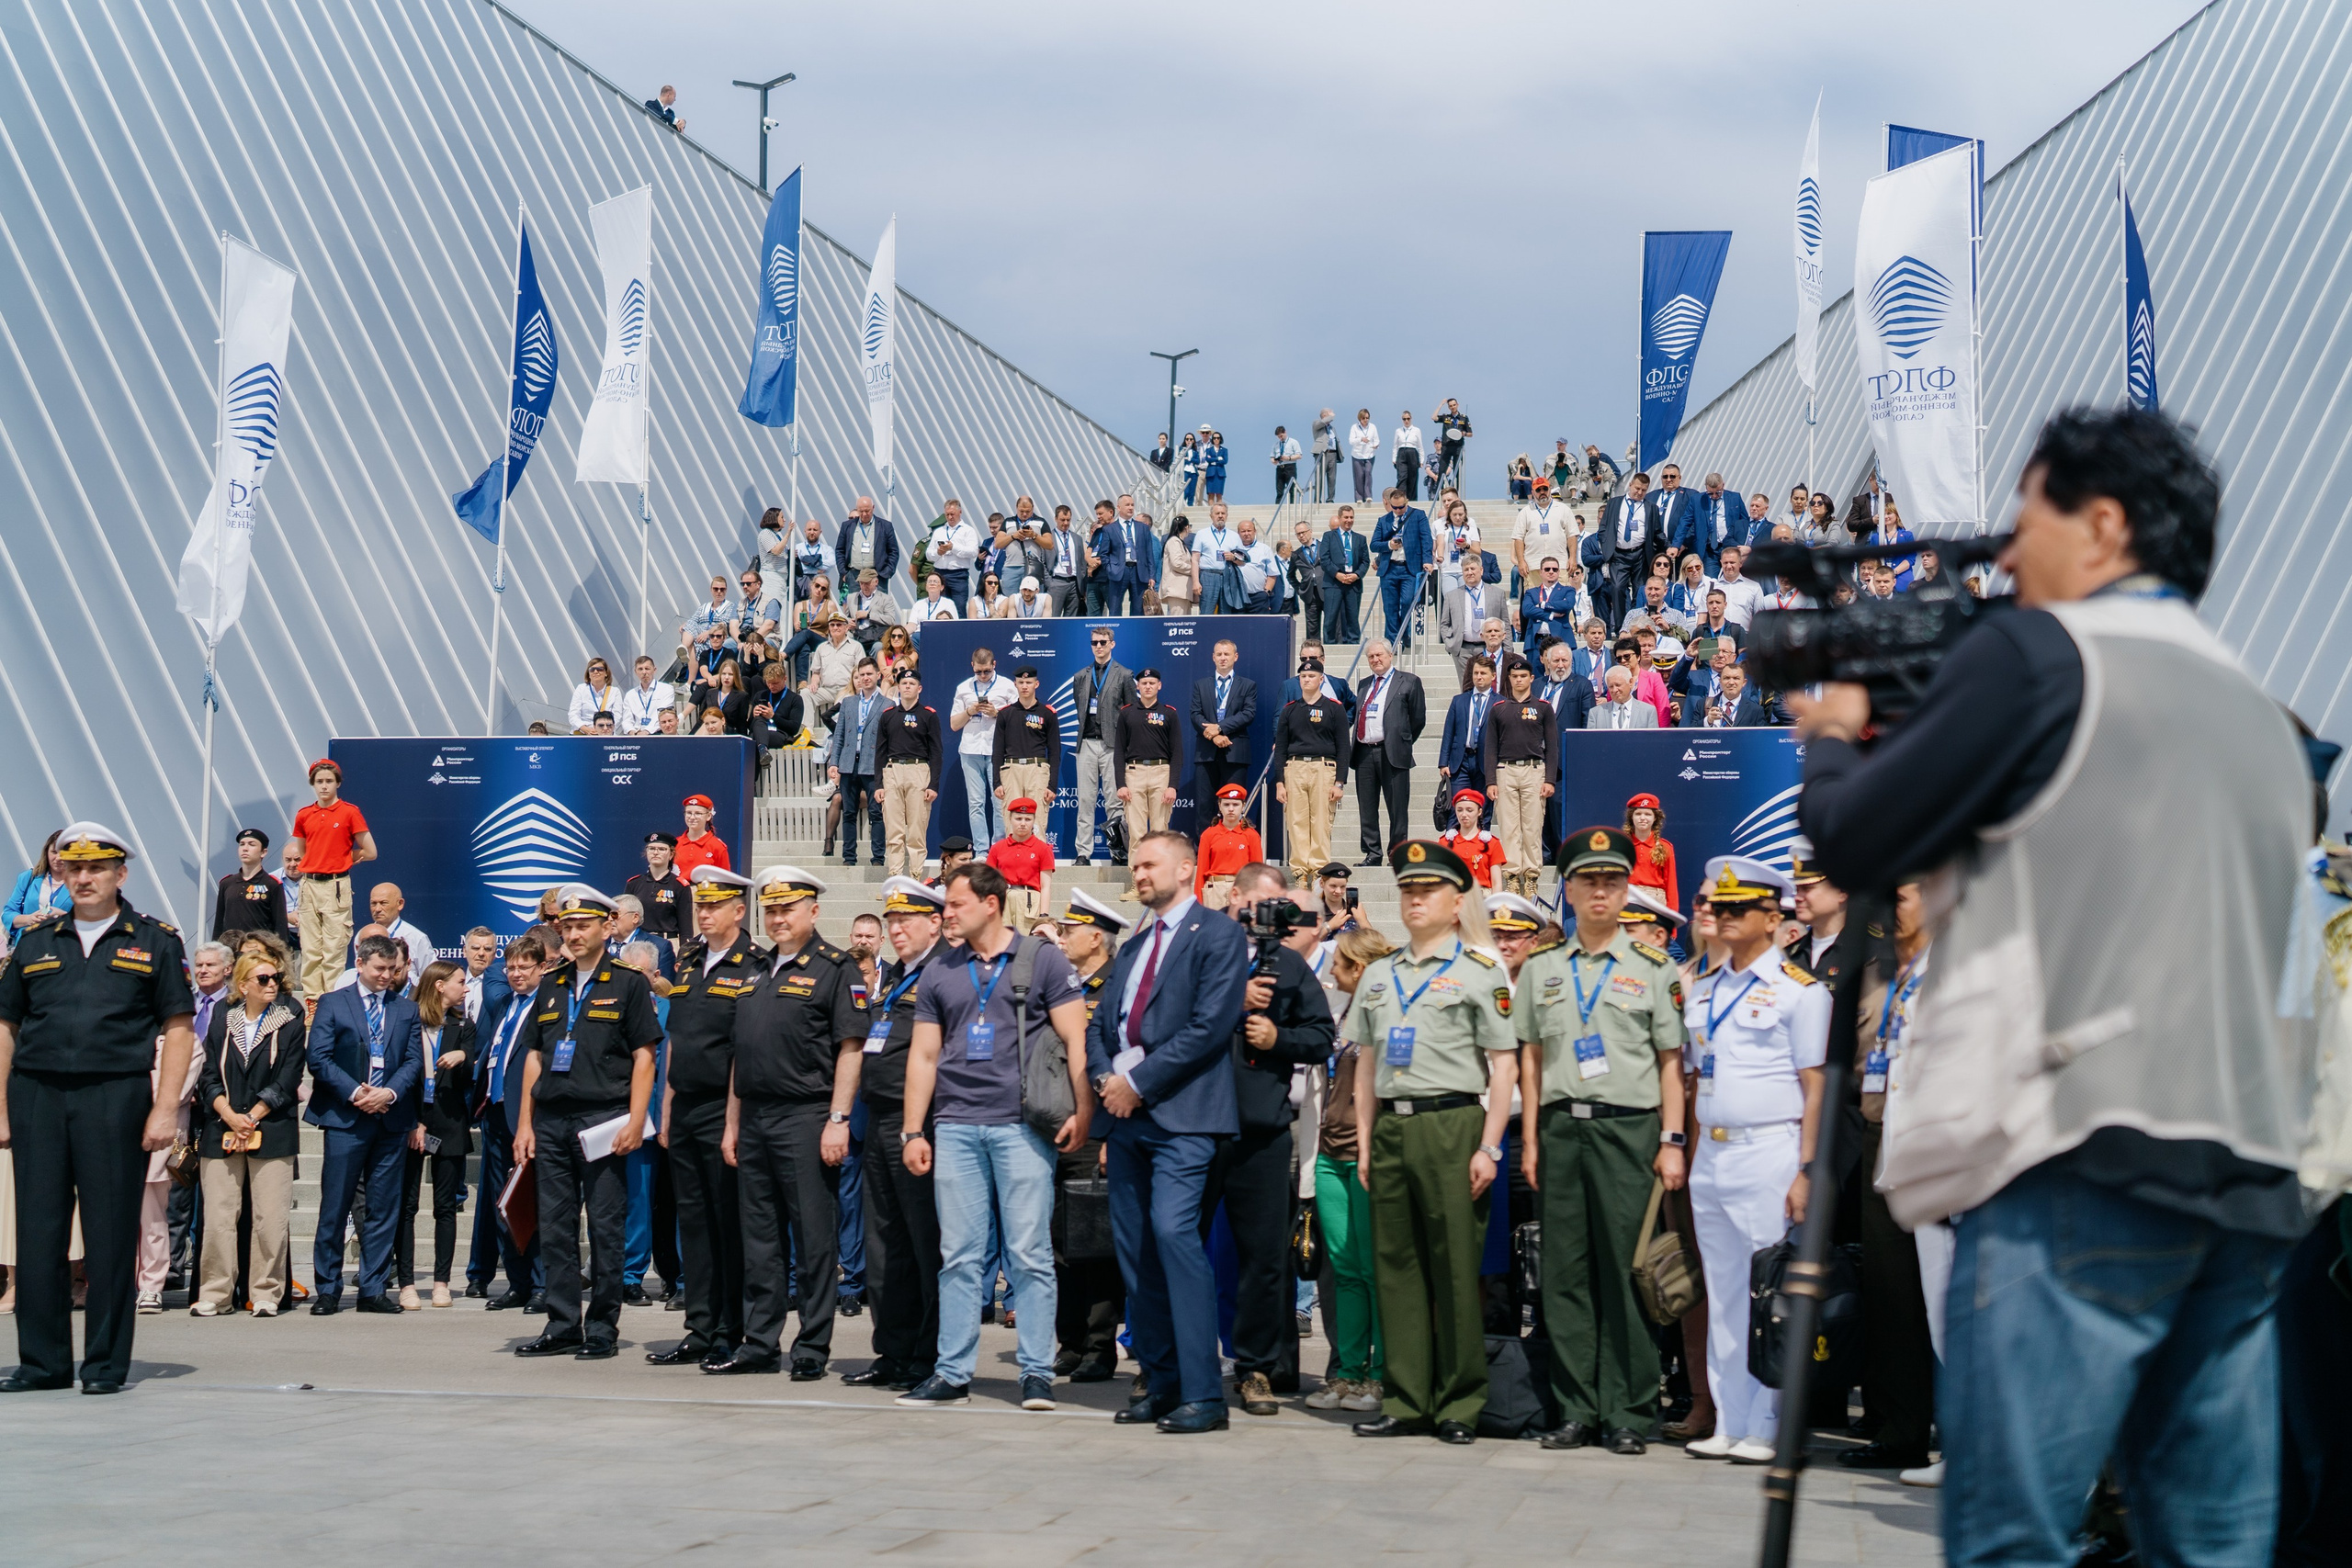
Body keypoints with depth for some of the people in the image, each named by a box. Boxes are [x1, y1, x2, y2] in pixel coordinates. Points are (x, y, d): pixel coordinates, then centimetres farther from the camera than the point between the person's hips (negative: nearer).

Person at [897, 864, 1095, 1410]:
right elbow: (923, 1056, 15)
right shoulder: (939, 975, 14)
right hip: (956, 1127, 4)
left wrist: (1083, 1110, -10)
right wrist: (914, 1131, 9)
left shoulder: (1042, 960, 3)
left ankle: (1037, 1373, 0)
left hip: (1022, 1126, -4)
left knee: (1029, 1253, -4)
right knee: (958, 1256, 4)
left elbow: (1075, 1039, 0)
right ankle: (953, 1374, 8)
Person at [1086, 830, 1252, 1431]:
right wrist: (1105, 1077, -1)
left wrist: (1138, 1081, -13)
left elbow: (1210, 1025, -13)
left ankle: (1203, 1393, -17)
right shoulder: (1133, 946, 22)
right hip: (1127, 1113, 8)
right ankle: (1160, 1383, 13)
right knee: (1134, 1246, 6)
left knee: (1174, 1230, -18)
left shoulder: (1218, 935, -2)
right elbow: (1099, 1024, 20)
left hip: (1181, 1115, -8)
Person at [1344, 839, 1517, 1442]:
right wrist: (1365, 1145, 12)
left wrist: (1489, 1148, -9)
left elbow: (1504, 1066, -2)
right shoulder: (1378, 976, 17)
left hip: (1451, 1126, -5)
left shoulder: (1481, 972, 2)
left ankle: (1460, 1404, 4)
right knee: (1395, 1264, 5)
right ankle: (1406, 1400, 11)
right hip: (1391, 1129, 5)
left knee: (1456, 1268, -3)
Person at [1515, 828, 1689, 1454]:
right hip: (1560, 1128, 3)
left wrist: (1672, 1141, -3)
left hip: (1627, 1127, -3)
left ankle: (1627, 1413, 1)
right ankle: (1576, 1409, 9)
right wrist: (1530, 1139, 8)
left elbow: (1671, 1060, 4)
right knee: (1565, 1273, 3)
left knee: (1624, 1271, -4)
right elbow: (1531, 1056, 15)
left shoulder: (1653, 967, 5)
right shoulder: (1541, 968, 13)